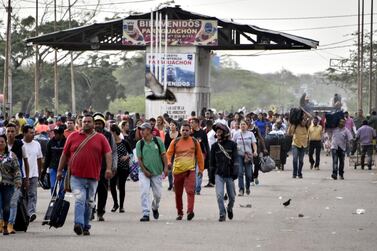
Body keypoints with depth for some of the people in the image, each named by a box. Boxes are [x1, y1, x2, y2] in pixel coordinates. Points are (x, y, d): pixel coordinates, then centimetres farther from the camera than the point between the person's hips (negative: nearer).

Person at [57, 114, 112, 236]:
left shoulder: (100, 138, 8)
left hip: (93, 177, 2)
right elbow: (65, 154, 12)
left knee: (89, 203, 9)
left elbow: (108, 153, 0)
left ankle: (86, 227, 19)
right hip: (76, 176, -2)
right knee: (79, 199, -18)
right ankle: (79, 224, -27)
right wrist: (60, 170, 11)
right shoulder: (73, 136, 9)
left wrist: (108, 168, -15)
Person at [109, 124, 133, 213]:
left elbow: (131, 153, 3)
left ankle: (121, 206, 14)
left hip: (124, 167, -2)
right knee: (112, 185, -7)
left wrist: (127, 156, -16)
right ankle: (115, 204, 14)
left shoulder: (124, 142, -4)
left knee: (121, 186, 2)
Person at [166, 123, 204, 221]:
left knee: (190, 191, -18)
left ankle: (190, 211, -27)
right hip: (177, 170, 2)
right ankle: (180, 213, 22)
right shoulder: (175, 142, 6)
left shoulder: (195, 142, 7)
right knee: (178, 193, 9)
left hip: (190, 170, -2)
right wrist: (168, 162, -14)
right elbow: (169, 153, 6)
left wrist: (201, 169, 14)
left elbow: (199, 156, 14)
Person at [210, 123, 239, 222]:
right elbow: (212, 161, 11)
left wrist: (235, 172, -13)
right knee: (219, 195, -13)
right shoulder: (215, 146, 5)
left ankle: (229, 208, 38)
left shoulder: (232, 145, -1)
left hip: (229, 174, -1)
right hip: (219, 174, 1)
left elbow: (235, 159, -4)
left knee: (232, 196, 9)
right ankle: (222, 214, -2)